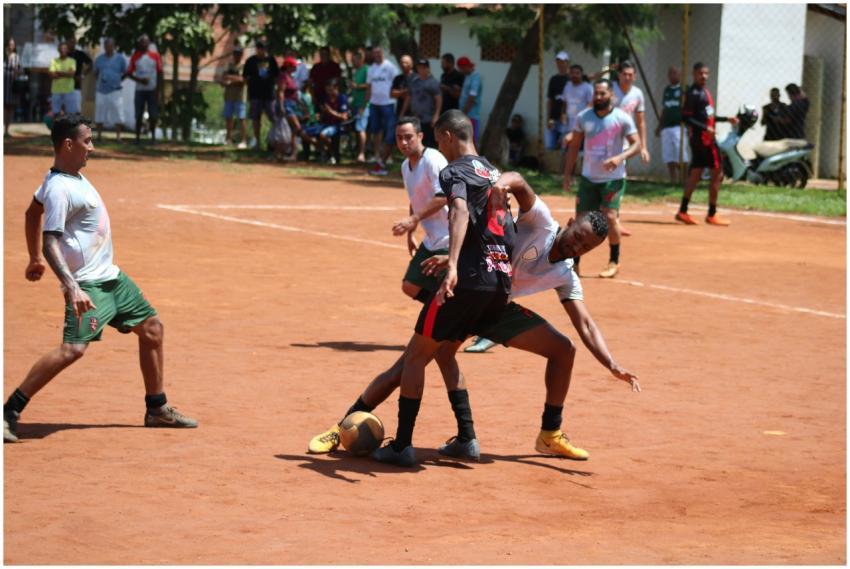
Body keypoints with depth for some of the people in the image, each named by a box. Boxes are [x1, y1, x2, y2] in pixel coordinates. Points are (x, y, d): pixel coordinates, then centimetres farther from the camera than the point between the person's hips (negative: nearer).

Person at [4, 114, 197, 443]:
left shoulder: (72, 175, 9)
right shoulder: (59, 189, -20)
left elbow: (33, 212, 23)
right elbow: (50, 243, -27)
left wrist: (34, 259, 30)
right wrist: (72, 288, -37)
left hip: (110, 276, 11)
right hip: (88, 284, -11)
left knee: (151, 327, 16)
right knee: (73, 348, -24)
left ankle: (157, 409, 28)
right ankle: (9, 413, -20)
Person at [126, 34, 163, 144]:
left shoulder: (155, 56, 3)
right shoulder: (135, 56, 4)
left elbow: (159, 73, 3)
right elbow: (129, 73, 5)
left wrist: (157, 89, -5)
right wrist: (140, 80, -12)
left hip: (152, 90, 0)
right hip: (140, 89, 0)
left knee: (153, 115, 0)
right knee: (139, 115, 1)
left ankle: (153, 136, 9)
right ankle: (138, 137, 6)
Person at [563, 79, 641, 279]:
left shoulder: (622, 118, -8)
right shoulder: (583, 117, 1)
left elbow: (636, 144, -8)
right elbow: (574, 146, 9)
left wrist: (620, 157, -26)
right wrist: (567, 172, 3)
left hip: (613, 178, -3)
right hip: (588, 178, 4)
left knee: (610, 216, -14)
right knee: (581, 218, 2)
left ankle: (614, 262, 2)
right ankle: (574, 262, 13)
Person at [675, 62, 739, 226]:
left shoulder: (705, 91, 16)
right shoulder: (694, 93, -14)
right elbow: (686, 117, -20)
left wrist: (726, 119, 18)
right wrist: (705, 128, -28)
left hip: (707, 138, 9)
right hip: (701, 138, -9)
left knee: (695, 174, 10)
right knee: (717, 174, -5)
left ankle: (683, 212, 14)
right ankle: (712, 215, 1)